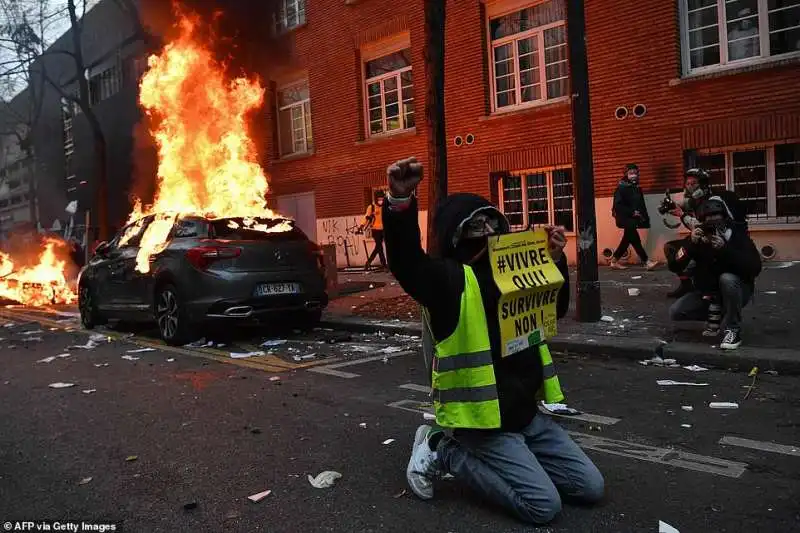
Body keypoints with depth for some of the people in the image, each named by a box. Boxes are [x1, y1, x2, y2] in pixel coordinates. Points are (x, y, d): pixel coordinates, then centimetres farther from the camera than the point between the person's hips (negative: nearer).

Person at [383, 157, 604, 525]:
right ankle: (443, 451, 1)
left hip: (528, 413, 8)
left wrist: (556, 262, 2)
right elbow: (406, 260, -35)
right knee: (543, 505, -12)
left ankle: (507, 461, 20)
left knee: (590, 488, 9)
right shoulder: (447, 278, -15)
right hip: (484, 419, -8)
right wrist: (400, 200, -53)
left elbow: (554, 309, 19)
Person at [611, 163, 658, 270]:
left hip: (633, 218, 8)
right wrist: (632, 212, -20)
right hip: (625, 218, -8)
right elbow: (618, 205, -17)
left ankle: (614, 261, 21)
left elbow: (641, 205, 15)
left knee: (627, 240, 11)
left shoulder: (637, 188, 13)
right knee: (635, 240, -11)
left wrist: (645, 216, 3)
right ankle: (647, 262, -12)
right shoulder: (621, 188, -10)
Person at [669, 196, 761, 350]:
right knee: (675, 312, -13)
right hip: (706, 292, 4)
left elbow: (755, 268, -28)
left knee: (727, 278, -36)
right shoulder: (697, 236, -7)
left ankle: (733, 329, -19)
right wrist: (691, 244, -28)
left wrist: (725, 249, -37)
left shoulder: (737, 235, -16)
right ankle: (717, 315, 10)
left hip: (736, 290, -4)